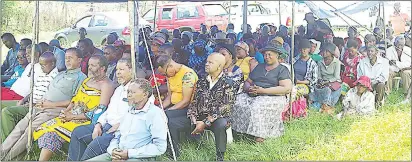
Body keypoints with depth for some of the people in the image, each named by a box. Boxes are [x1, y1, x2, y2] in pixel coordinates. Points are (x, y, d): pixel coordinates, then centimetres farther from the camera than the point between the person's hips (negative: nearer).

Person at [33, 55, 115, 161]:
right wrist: (66, 111, 1)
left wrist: (73, 116, -15)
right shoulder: (88, 79, 18)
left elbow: (99, 112, -16)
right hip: (72, 117, 8)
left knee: (54, 132, -22)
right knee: (46, 127, -10)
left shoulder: (107, 85, -9)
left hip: (86, 121, -8)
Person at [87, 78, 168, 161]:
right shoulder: (129, 111, 19)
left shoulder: (155, 114, -6)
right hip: (119, 156, 7)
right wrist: (113, 150, 1)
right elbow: (116, 137, 23)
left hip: (141, 157, -7)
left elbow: (160, 147, -14)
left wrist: (130, 153, -15)